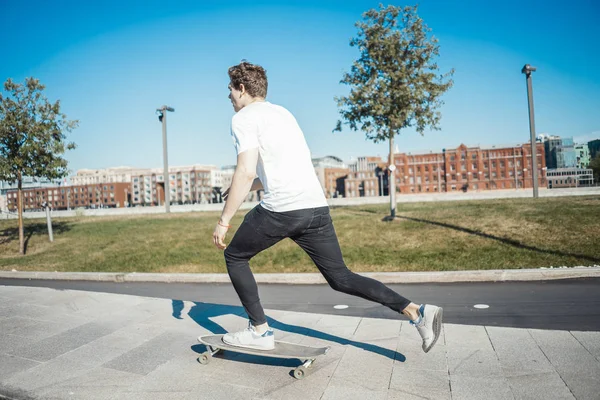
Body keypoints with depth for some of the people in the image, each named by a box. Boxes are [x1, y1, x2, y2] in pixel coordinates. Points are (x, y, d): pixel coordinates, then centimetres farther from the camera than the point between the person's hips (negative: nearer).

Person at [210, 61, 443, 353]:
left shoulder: (244, 118, 1)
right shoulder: (282, 112, 26)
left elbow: (246, 172, -12)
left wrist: (223, 221, -7)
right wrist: (251, 187, 35)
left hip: (280, 209, -7)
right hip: (317, 207, 7)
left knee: (235, 257, 17)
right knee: (340, 277, 12)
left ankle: (260, 332, 18)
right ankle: (417, 313, 3)